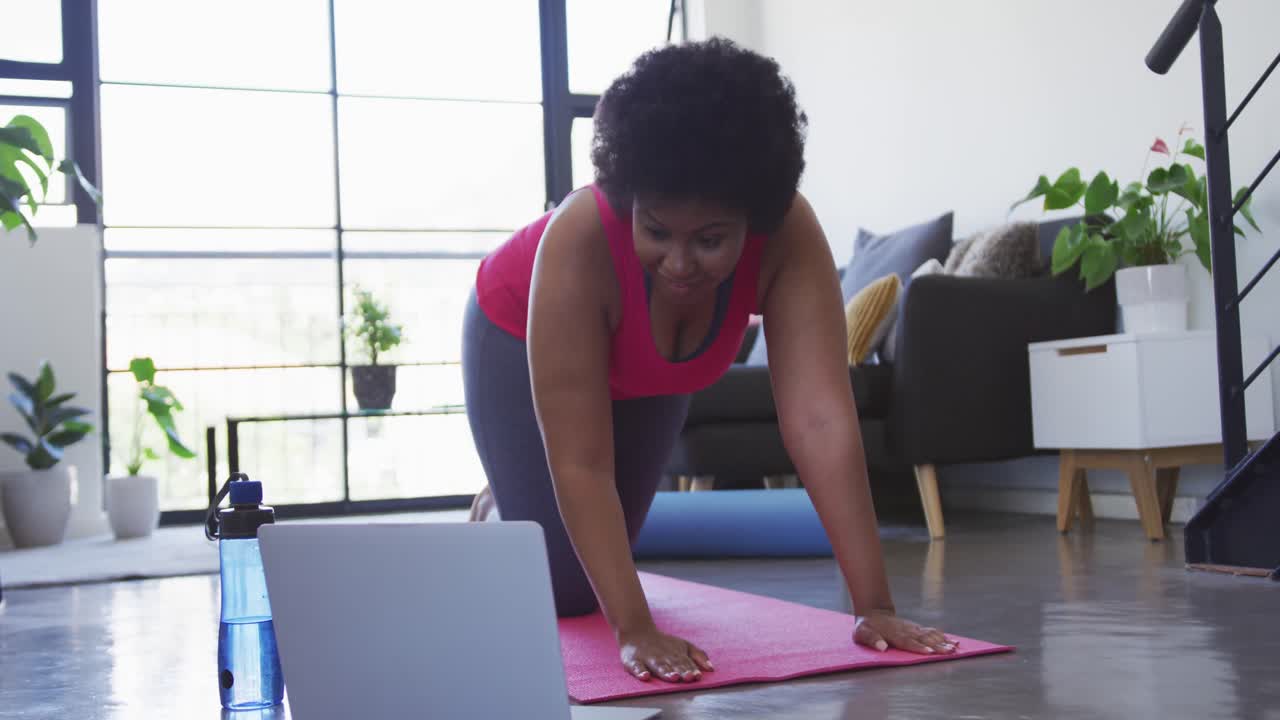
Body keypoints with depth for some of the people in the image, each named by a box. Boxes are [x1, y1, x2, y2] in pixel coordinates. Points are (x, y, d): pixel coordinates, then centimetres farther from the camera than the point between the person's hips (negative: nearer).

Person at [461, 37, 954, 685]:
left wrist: (874, 607, -44)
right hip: (521, 336, -3)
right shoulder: (581, 238, -44)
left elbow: (821, 419, -41)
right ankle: (495, 515, 26)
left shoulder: (789, 236, -37)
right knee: (559, 586, -7)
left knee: (593, 570, 14)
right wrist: (634, 630, -47)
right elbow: (580, 461, -42)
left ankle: (515, 501, 46)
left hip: (645, 373, 3)